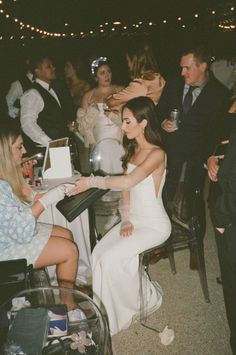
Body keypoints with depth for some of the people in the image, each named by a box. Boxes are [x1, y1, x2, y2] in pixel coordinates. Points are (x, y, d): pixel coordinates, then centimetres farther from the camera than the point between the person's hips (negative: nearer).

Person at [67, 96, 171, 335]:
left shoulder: (156, 154, -19)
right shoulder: (132, 149, 7)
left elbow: (127, 182, -32)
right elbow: (126, 189, 7)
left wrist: (92, 181, -27)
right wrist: (126, 219, -3)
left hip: (154, 225, -7)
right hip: (133, 220, 7)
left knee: (112, 258, -18)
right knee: (99, 253, -11)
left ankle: (145, 299, 8)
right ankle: (107, 311, 4)